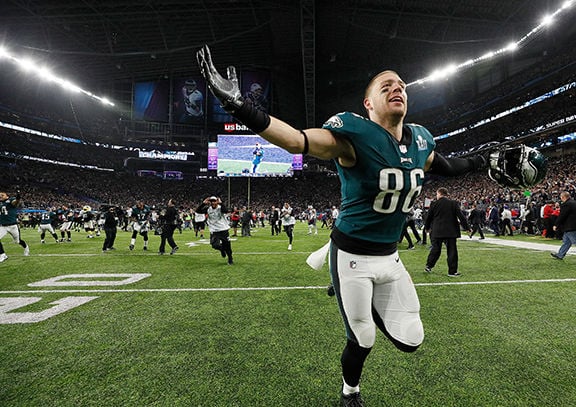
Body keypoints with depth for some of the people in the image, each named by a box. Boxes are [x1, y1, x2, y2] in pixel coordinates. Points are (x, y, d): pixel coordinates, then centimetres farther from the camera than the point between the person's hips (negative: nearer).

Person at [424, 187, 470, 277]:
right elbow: (461, 216, -5)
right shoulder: (454, 203, -2)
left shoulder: (434, 204, -2)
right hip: (450, 231, -1)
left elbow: (429, 217, 4)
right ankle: (452, 271, 7)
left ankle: (428, 266, 17)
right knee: (452, 251, 5)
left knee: (435, 249, 13)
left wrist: (427, 227, 20)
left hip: (437, 231, 1)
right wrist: (466, 227, 2)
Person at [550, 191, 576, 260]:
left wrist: (556, 225, -5)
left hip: (570, 227, -10)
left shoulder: (566, 204, -18)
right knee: (566, 241, 16)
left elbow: (561, 216, -16)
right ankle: (560, 255, 26)